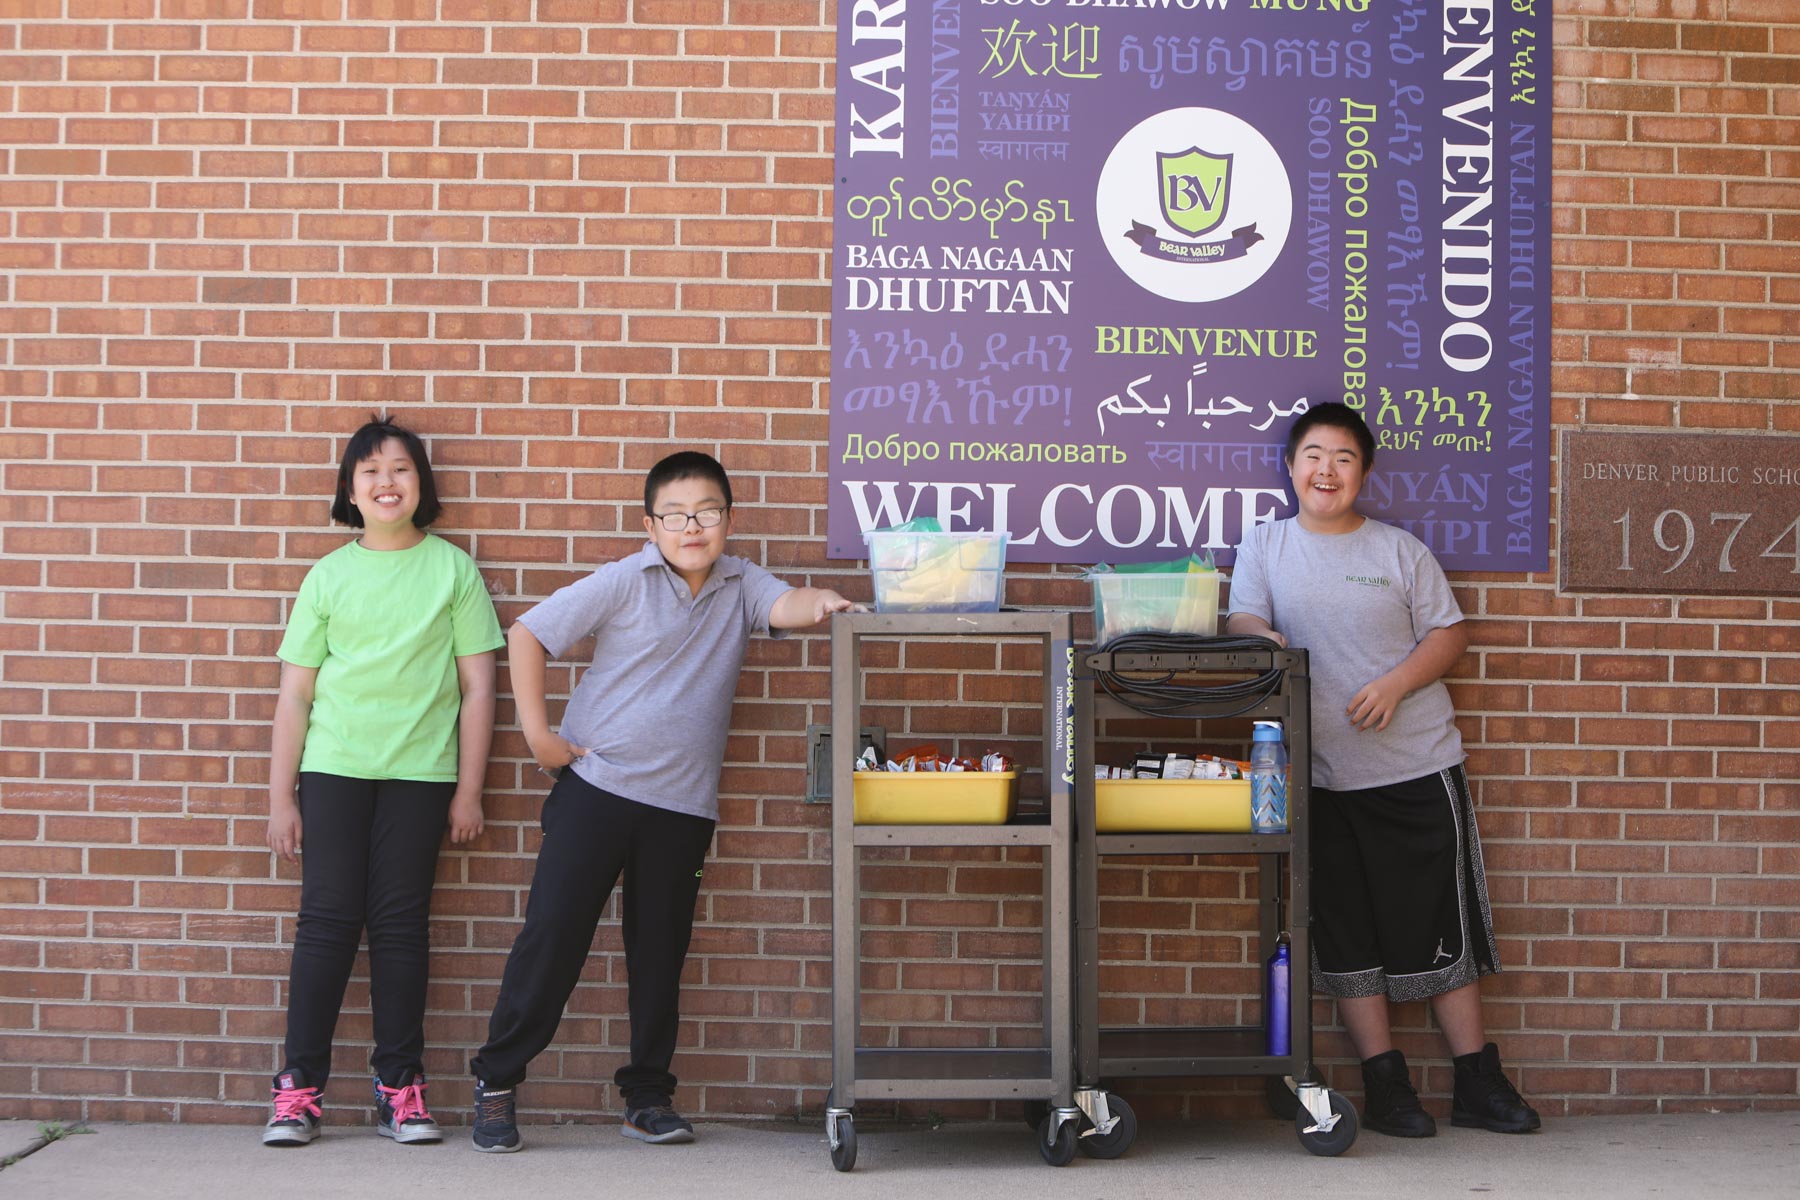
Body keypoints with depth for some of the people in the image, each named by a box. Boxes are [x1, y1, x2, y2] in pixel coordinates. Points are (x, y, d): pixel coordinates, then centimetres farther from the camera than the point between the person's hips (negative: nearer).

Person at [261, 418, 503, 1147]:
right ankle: (298, 1087, 5)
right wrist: (280, 798, 3)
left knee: (400, 923, 3)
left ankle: (399, 1087, 9)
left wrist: (469, 790, 1)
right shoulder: (328, 575, 7)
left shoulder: (452, 569, 4)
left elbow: (477, 685, 4)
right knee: (326, 920, 0)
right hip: (333, 768, 1)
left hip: (419, 771, -1)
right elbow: (294, 692, 7)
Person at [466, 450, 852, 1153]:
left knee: (661, 950, 10)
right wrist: (537, 732, -7)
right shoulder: (624, 582, -5)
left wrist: (819, 605, -39)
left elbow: (784, 607, -16)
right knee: (552, 931, -3)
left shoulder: (740, 586, 5)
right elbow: (527, 634, -3)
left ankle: (647, 1096, 21)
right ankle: (497, 1080, 9)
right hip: (596, 786, -3)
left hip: (683, 804, 3)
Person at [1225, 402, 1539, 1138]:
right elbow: (1242, 619, -2)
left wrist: (1395, 685, -13)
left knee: (1443, 924, 3)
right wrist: (1262, 635, -26)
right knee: (1346, 931, 3)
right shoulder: (1264, 546, 9)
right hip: (1324, 774, 0)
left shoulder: (1400, 550, 7)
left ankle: (1477, 1082, 12)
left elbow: (1449, 634, 4)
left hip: (1419, 766, 0)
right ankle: (1385, 1084, 12)